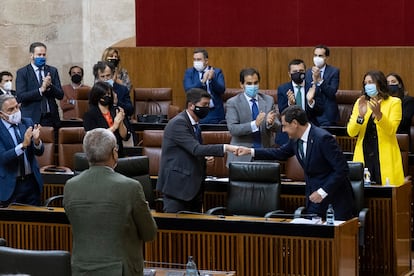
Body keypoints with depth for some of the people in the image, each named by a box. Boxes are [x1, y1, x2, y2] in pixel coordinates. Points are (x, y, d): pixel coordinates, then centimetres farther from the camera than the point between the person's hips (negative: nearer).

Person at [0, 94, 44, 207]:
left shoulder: (27, 123, 3)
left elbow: (39, 152, 1)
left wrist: (36, 141, -22)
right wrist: (23, 144, -32)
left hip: (32, 182, 4)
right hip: (10, 185, -4)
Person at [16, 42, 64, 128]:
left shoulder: (52, 71, 11)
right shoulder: (22, 72, 1)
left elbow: (60, 95, 6)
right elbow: (20, 97, -10)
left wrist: (50, 86, -13)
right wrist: (41, 90, -17)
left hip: (51, 118, 3)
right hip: (31, 119, -3)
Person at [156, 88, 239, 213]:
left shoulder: (194, 123, 13)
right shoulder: (178, 123, -16)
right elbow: (196, 149, -26)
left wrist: (205, 157, 3)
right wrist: (225, 148, -32)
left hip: (193, 186, 9)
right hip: (178, 185, -9)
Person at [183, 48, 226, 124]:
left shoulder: (217, 72, 6)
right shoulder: (189, 72, 7)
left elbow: (222, 90, -8)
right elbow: (188, 89, -9)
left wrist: (212, 79, -26)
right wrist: (202, 81, -24)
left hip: (215, 113, 0)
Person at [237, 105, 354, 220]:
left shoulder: (323, 138, -22)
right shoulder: (295, 139, 2)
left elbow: (342, 169, -23)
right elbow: (280, 153, 22)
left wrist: (322, 192, -24)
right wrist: (250, 151, 19)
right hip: (315, 198, 7)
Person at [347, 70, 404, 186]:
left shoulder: (394, 102, 1)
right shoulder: (360, 102, 9)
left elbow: (391, 130, -12)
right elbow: (351, 132, 1)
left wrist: (378, 113, -25)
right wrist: (361, 115, -15)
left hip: (385, 157, -2)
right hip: (364, 155, 3)